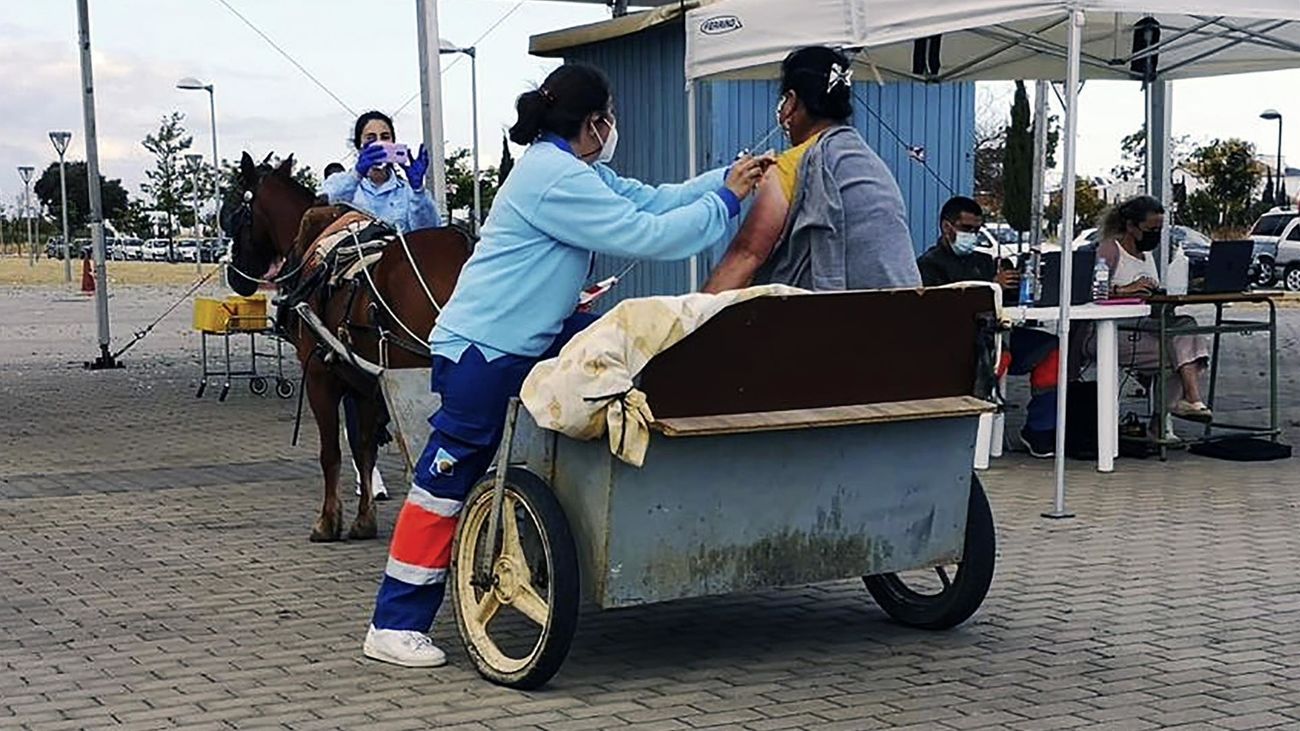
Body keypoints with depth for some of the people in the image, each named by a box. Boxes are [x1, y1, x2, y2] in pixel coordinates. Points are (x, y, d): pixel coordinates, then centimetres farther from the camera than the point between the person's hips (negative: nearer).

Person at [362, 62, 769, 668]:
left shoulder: (575, 170, 13)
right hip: (482, 351, -10)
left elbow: (649, 199, 16)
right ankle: (394, 627, 1)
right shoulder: (556, 178, -20)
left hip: (535, 336, 10)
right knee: (446, 480, -6)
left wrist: (726, 180, 9)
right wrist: (726, 200, -10)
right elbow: (644, 235, -20)